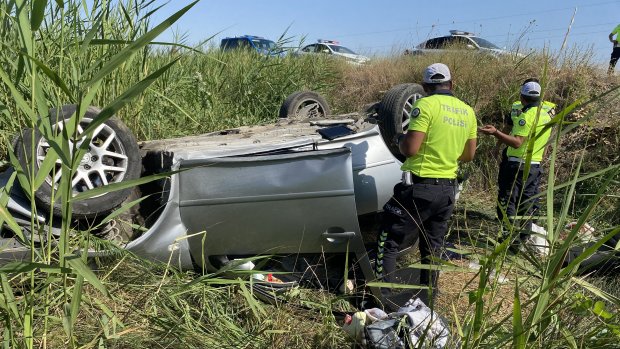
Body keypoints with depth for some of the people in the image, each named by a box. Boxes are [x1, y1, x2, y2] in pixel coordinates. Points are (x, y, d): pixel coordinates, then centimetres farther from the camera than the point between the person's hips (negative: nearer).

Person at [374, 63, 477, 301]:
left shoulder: (426, 105, -11)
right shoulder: (467, 111, 9)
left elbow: (410, 149, -17)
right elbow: (469, 154, 15)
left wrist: (400, 139, 4)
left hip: (420, 187, -7)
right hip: (448, 190, 7)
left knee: (388, 242, 2)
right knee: (433, 247, 18)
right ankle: (428, 296, 27)